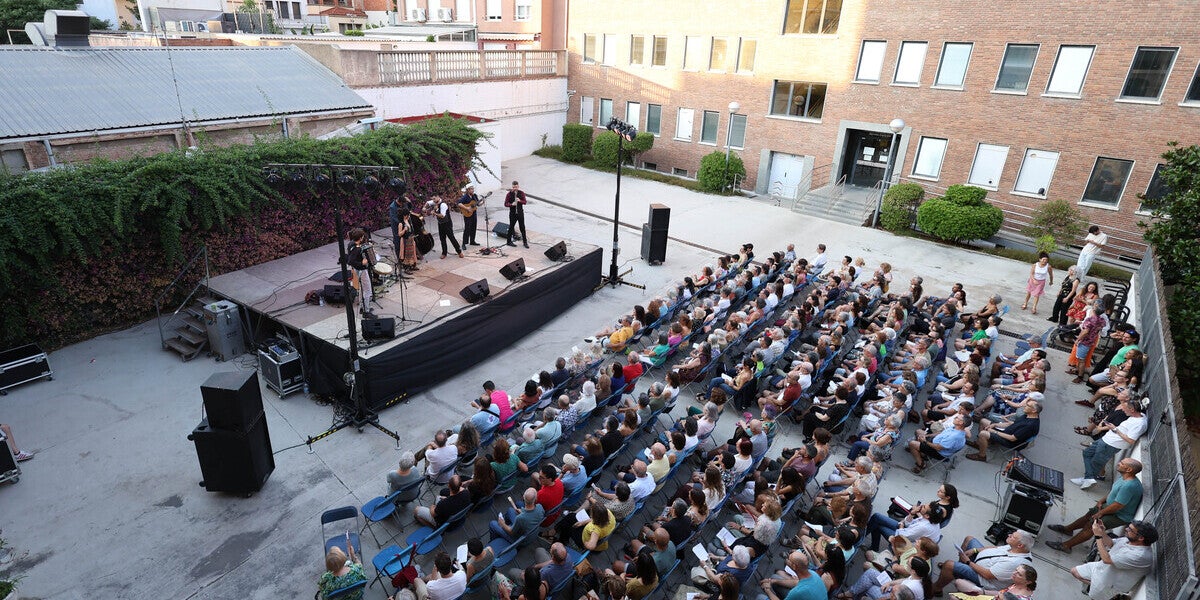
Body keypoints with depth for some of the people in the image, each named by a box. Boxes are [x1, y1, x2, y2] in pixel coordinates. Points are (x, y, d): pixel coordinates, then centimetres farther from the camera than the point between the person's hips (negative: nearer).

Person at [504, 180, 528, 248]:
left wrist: (519, 200, -22)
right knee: (511, 227, 5)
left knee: (522, 228, 4)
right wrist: (511, 204, -25)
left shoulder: (521, 193, 3)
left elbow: (525, 202, -1)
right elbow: (505, 204, -6)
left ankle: (525, 242, 12)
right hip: (513, 214, -2)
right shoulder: (509, 194, -4)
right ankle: (509, 241, 16)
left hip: (520, 213, 2)